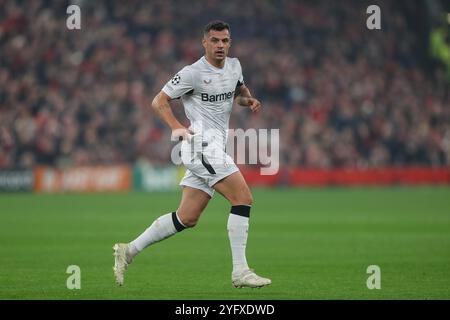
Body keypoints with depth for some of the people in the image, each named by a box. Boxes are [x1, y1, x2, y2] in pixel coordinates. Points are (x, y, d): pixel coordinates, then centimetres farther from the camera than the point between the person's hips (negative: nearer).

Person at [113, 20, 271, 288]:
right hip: (201, 143, -8)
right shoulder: (193, 73, -9)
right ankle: (240, 271, -14)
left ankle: (129, 250, 16)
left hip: (215, 148, 8)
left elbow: (240, 91, 32)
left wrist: (249, 100, 8)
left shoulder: (234, 65, 13)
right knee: (244, 199, -16)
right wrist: (176, 127, -20)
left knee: (187, 218, 8)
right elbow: (159, 101, -4)